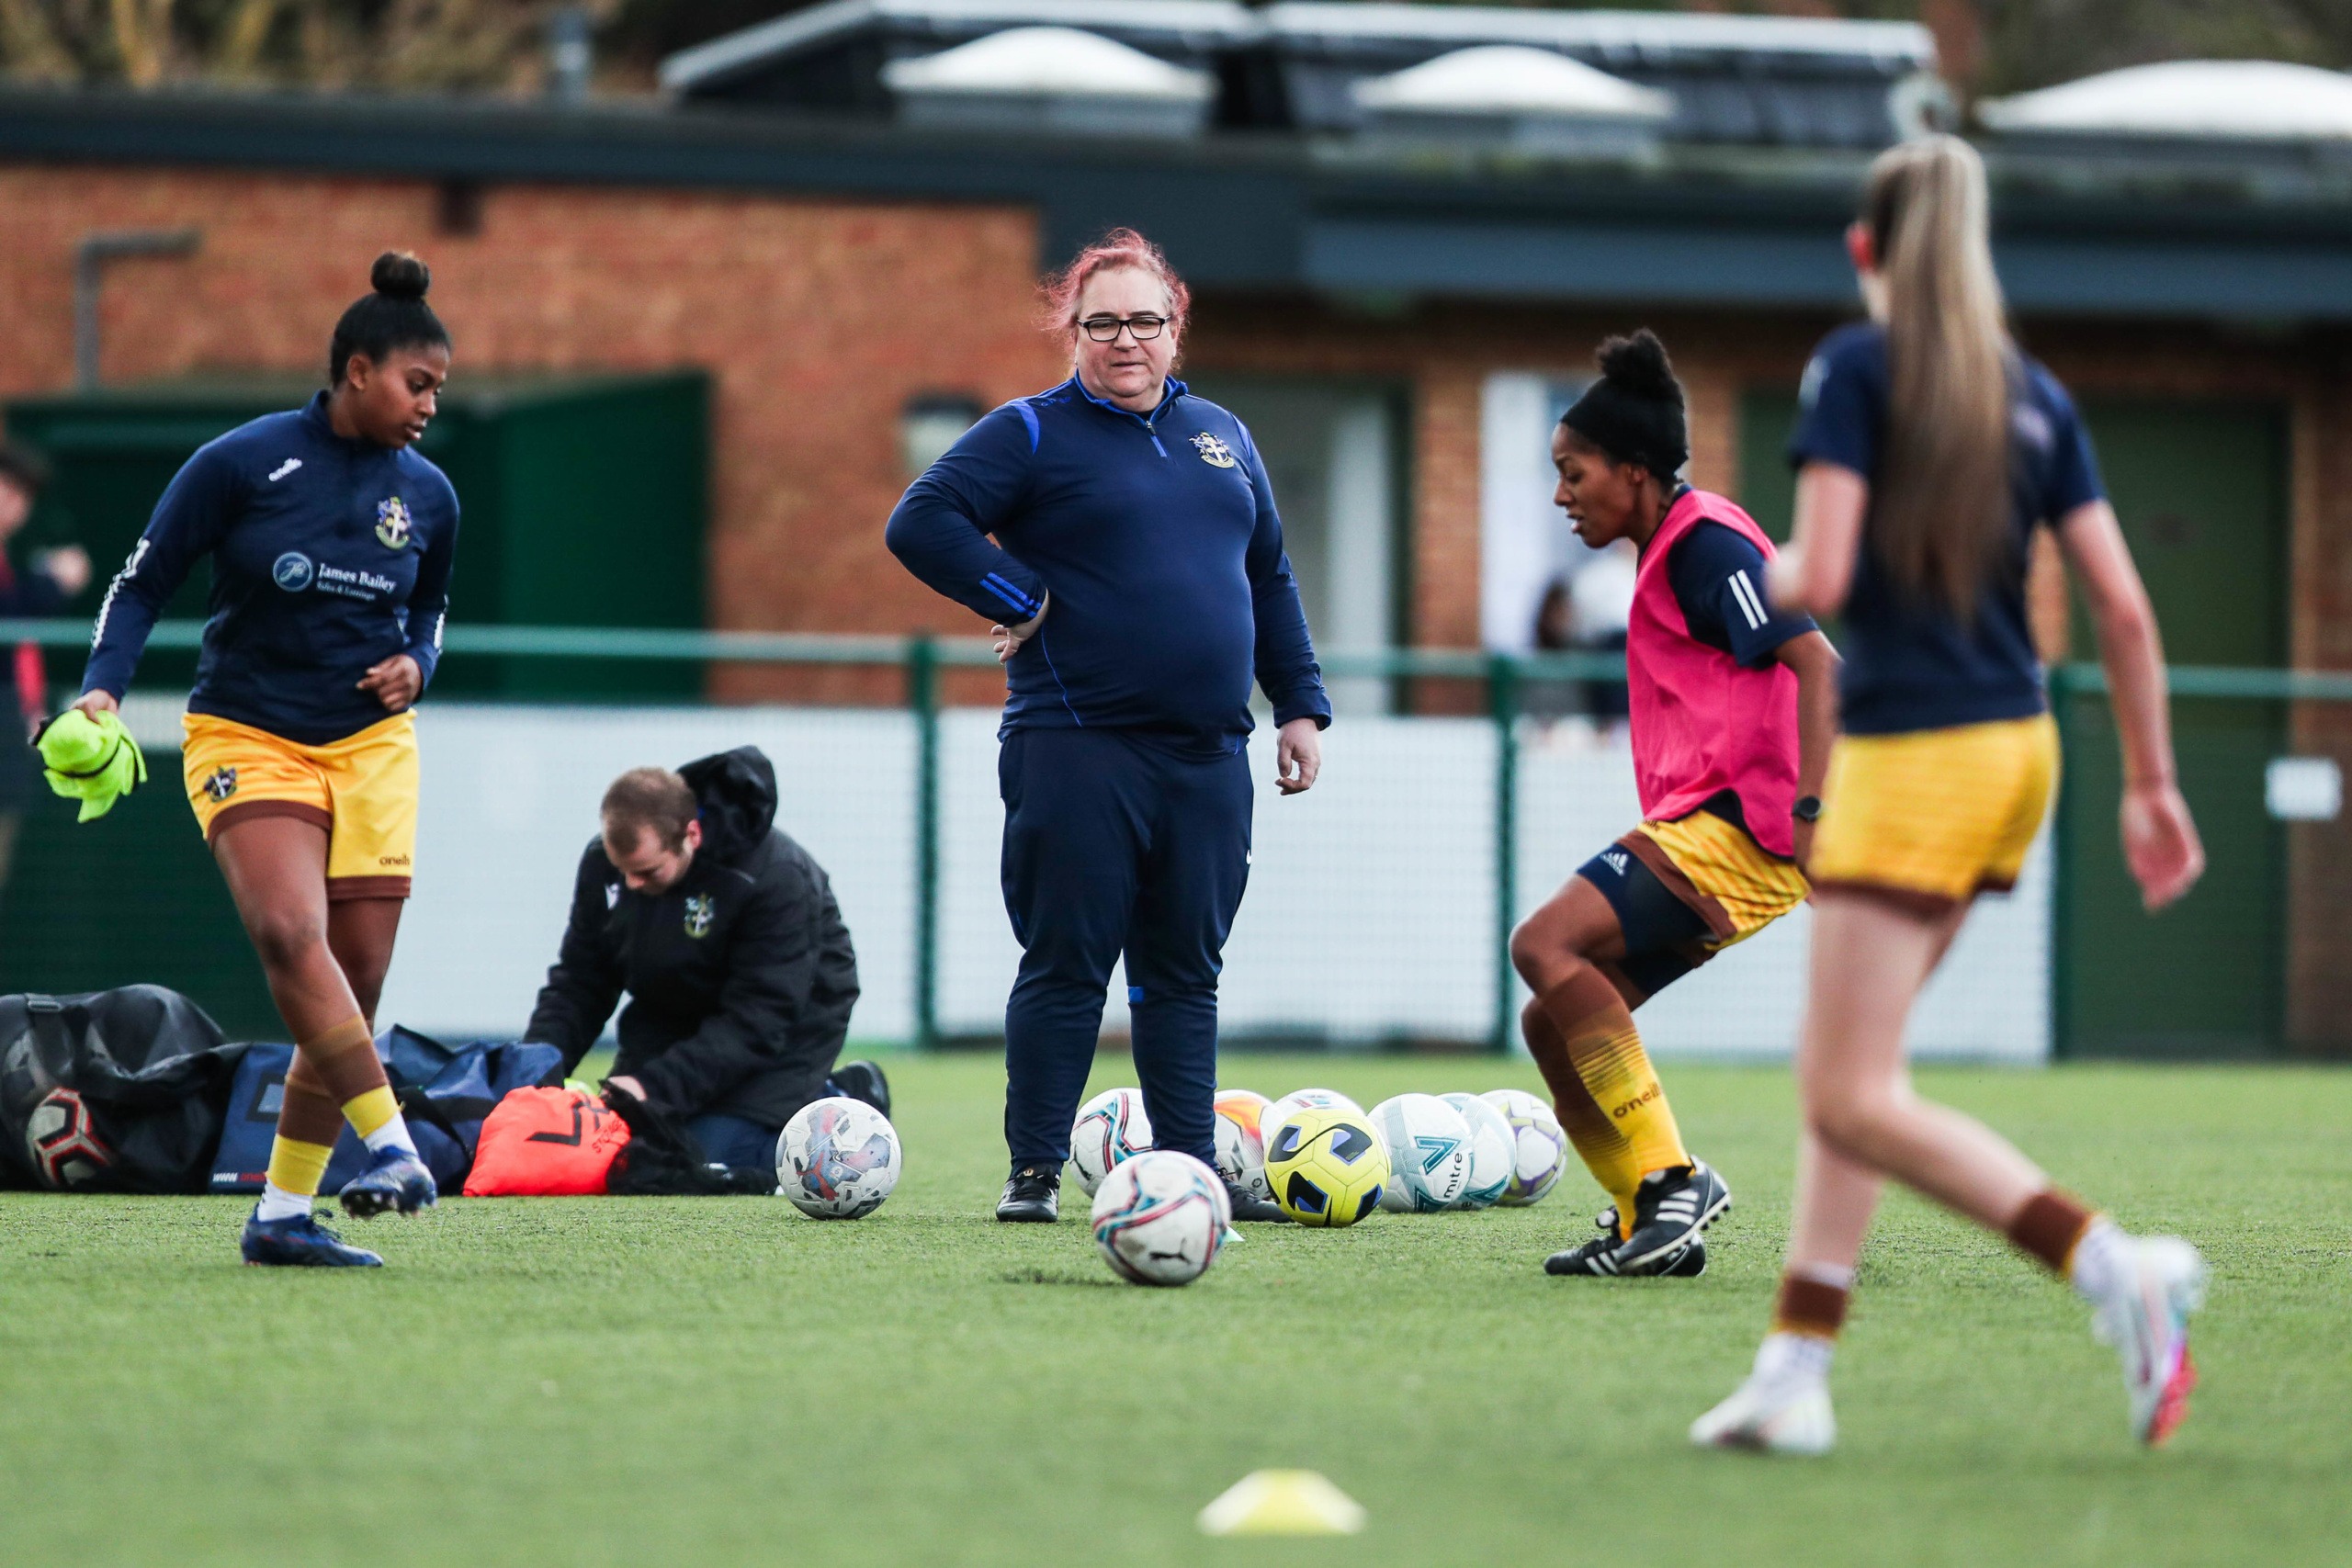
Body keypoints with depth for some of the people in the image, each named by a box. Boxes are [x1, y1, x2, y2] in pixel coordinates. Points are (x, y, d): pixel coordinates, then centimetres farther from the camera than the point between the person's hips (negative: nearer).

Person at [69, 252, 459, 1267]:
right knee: (292, 935, -29)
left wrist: (416, 665, 1)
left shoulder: (428, 497, 5)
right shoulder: (242, 463, -9)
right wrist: (104, 688, -16)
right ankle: (393, 1149, -36)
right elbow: (144, 582, -2)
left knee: (356, 987, -1)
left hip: (372, 748, 5)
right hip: (247, 741, -5)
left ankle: (282, 1214, 7)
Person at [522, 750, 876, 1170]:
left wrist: (655, 1085, -41)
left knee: (711, 1159, -21)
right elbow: (579, 984, -5)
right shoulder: (603, 861, -14)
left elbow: (756, 1024, -32)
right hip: (671, 1018, 7)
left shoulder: (777, 878, -32)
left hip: (790, 1022, -7)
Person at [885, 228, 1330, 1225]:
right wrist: (1021, 599, -12)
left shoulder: (1219, 436, 17)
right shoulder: (1031, 433, -1)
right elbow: (922, 523, -11)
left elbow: (1270, 578, 24)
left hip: (1207, 758, 5)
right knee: (1066, 964, -4)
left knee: (1185, 971, 8)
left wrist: (1300, 704, 18)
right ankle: (1035, 1172, 1)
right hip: (1077, 753, -5)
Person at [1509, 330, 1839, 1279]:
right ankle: (1650, 1228, 8)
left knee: (1546, 944, -23)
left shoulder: (1706, 543, -10)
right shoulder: (1671, 555, 21)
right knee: (1551, 1025, 6)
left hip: (1735, 830, -10)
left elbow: (1817, 664, -20)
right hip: (1695, 830, 10)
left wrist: (1810, 810, -28)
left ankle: (1672, 1178, -24)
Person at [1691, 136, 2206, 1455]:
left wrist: (1747, 577, 6)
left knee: (1857, 1099, -7)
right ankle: (1796, 1374, 10)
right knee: (1837, 1071, 14)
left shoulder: (1857, 368, -8)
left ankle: (2115, 1267, -21)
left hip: (1916, 755, -7)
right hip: (2016, 747, 7)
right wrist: (2154, 783, 12)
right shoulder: (2038, 396, 9)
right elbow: (2124, 608, 6)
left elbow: (1819, 579, -16)